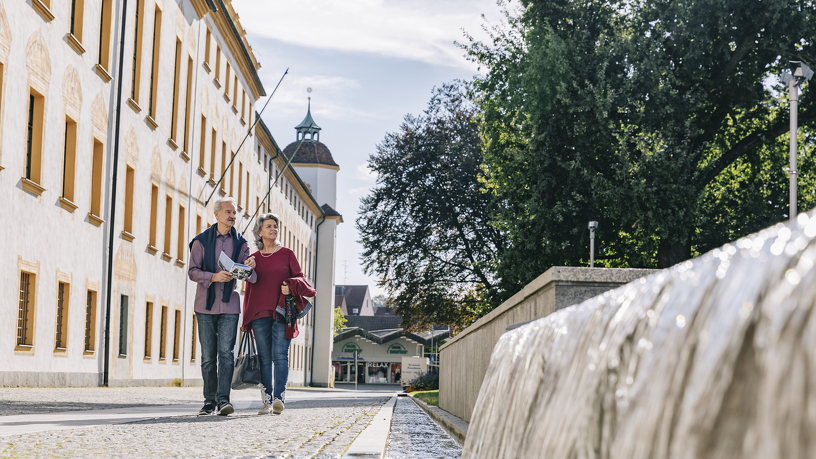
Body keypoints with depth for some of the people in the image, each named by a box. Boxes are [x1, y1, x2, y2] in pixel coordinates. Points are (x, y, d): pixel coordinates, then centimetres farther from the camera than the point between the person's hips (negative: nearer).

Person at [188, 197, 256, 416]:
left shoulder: (240, 243, 8)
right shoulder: (201, 241, 4)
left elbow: (249, 277, 3)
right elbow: (193, 272, -3)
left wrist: (248, 267, -20)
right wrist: (214, 277, -19)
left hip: (229, 305, 0)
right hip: (206, 306, 0)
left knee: (226, 352, -10)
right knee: (208, 356, 3)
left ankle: (223, 399, -13)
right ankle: (210, 401, 10)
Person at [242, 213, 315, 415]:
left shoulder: (287, 254, 10)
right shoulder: (254, 259, 15)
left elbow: (300, 278, 8)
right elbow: (249, 289, 17)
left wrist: (291, 286, -15)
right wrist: (246, 319, 14)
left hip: (282, 312, -2)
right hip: (260, 313, 2)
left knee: (280, 354, -13)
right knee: (265, 358, 0)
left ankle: (279, 397, -21)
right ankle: (267, 401, 2)